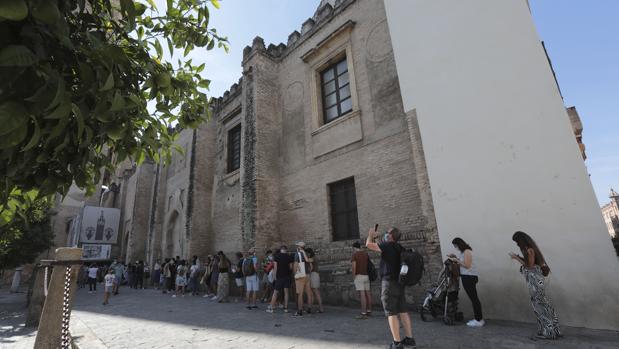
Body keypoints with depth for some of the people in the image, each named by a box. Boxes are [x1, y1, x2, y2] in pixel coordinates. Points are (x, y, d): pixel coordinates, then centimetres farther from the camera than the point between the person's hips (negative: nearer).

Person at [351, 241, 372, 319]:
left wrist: (353, 277, -10)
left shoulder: (354, 255, -7)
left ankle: (363, 314, -9)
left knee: (362, 294, -9)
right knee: (368, 293, 12)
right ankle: (369, 311, 22)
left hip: (358, 276, -7)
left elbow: (354, 267, -16)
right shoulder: (366, 254, 11)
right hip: (366, 276, 7)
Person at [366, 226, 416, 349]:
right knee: (403, 311, 12)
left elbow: (368, 244, -19)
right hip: (399, 282, 8)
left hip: (389, 282, -8)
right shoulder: (399, 247, 11)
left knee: (392, 313, -3)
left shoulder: (388, 246, -15)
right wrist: (375, 238, 25)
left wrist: (370, 235, -1)